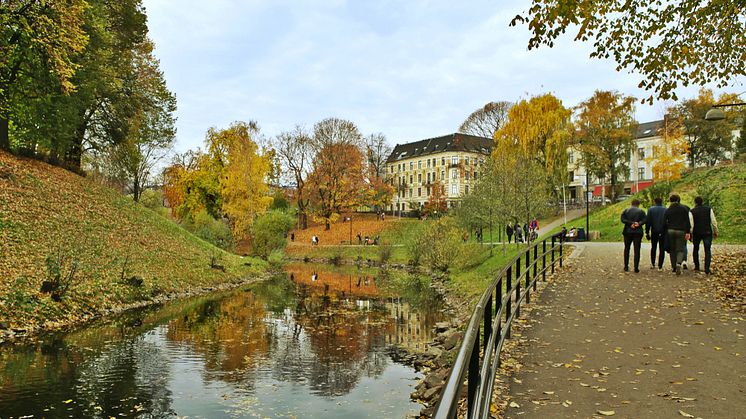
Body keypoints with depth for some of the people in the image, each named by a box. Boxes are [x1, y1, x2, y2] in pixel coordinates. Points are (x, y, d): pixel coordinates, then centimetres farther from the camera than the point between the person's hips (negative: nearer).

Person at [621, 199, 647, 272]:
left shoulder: (625, 211, 5)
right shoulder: (641, 211, 2)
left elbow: (623, 219, -10)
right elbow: (644, 220, -12)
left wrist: (631, 223, -13)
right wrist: (639, 223, -17)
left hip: (628, 232, 1)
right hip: (638, 232, -1)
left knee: (626, 249, 12)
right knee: (637, 250, 1)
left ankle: (626, 267, 11)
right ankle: (636, 268, -3)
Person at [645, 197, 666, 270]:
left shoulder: (650, 209, 0)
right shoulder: (666, 210, 0)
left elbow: (648, 222, -3)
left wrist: (647, 232, 1)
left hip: (654, 232, 1)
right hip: (663, 232, 0)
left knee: (653, 248, 17)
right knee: (662, 249, 4)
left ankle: (652, 264, 15)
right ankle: (660, 266, 3)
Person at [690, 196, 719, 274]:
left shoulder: (692, 211, -3)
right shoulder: (709, 209, 1)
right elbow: (713, 222, -1)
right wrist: (715, 232, 7)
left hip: (696, 233, 0)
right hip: (707, 233, 0)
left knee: (696, 249, 17)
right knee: (707, 251, 1)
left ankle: (696, 266, 20)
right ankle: (707, 269, -10)